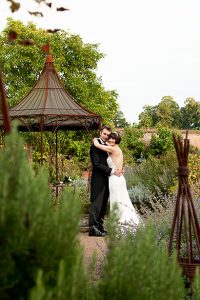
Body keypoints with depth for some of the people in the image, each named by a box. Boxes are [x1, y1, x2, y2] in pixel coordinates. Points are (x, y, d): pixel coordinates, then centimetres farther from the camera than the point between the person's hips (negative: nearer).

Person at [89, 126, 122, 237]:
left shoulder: (107, 146, 15)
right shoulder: (95, 146, -11)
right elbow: (97, 164, -18)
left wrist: (117, 169, 3)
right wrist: (112, 171, -20)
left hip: (106, 180, 8)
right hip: (98, 180, -8)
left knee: (103, 205, 12)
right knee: (96, 204, -7)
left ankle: (99, 226, 19)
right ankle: (92, 228, -5)